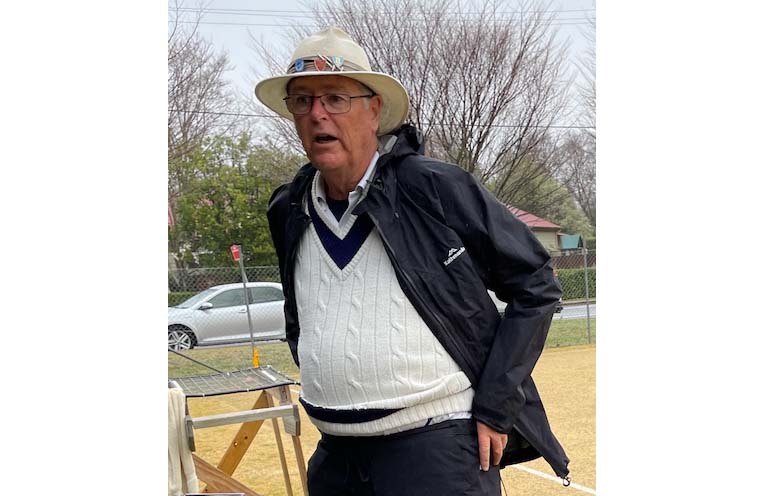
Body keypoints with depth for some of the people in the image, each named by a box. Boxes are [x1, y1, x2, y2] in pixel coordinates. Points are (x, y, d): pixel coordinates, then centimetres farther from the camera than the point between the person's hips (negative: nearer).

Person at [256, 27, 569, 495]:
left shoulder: (437, 187, -11)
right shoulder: (291, 211, 6)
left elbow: (536, 286, -6)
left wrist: (494, 407, -9)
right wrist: (320, 395, 12)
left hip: (437, 449, -5)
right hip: (335, 456, 6)